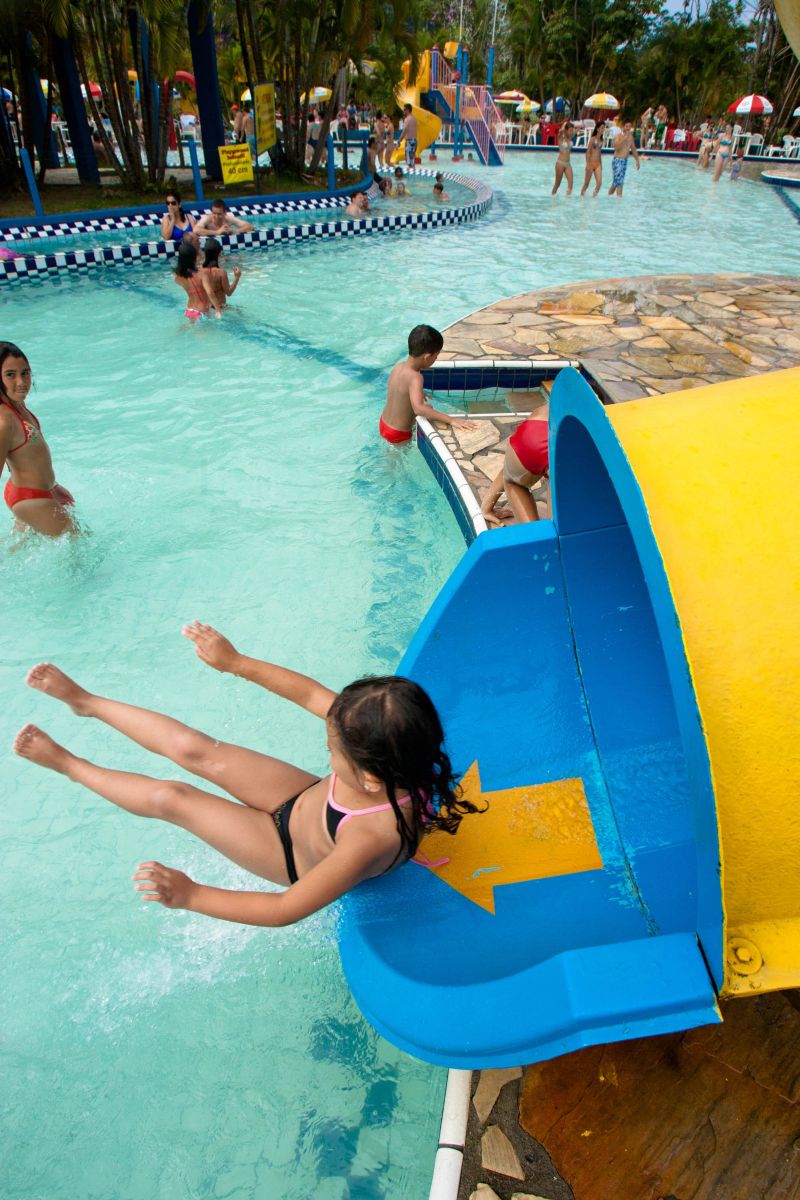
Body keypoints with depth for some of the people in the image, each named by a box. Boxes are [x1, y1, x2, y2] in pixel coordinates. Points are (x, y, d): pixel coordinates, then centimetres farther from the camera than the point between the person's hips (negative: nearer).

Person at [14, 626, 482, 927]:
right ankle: (85, 701, 24)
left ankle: (69, 765, 25)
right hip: (308, 797, 5)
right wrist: (235, 662, -17)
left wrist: (191, 894, -32)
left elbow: (286, 910, -34)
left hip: (297, 860, -5)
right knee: (194, 748, 1)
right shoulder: (385, 751, -30)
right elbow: (310, 692, -18)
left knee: (170, 798, -3)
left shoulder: (371, 838, -45)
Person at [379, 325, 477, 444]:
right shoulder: (415, 377, -32)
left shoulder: (398, 367, -6)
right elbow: (418, 408, -47)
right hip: (398, 434, -8)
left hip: (385, 423, 8)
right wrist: (451, 419, -49)